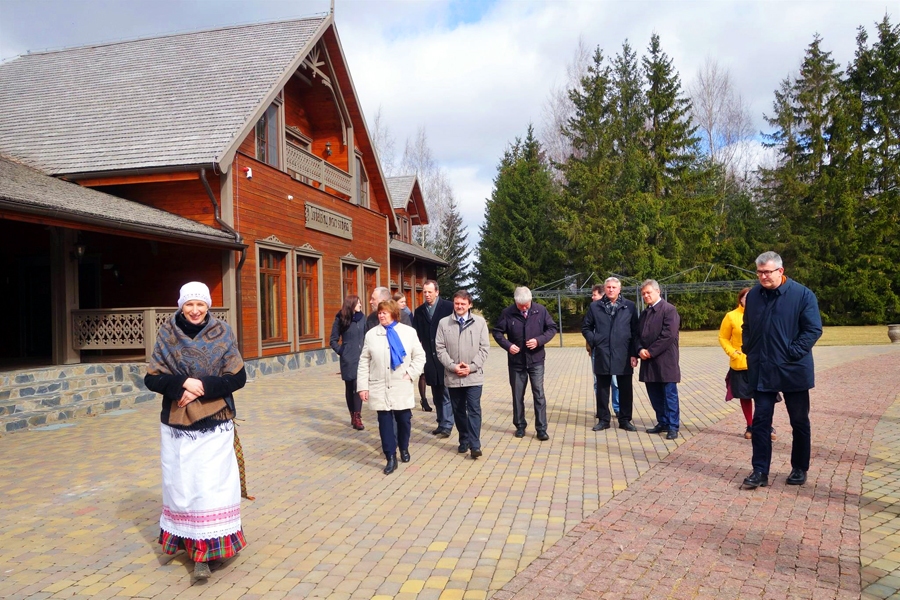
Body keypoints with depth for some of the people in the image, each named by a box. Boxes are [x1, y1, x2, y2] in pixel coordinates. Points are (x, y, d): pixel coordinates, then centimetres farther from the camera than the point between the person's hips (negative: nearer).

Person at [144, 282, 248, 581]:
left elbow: (238, 378, -4)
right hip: (176, 424, 2)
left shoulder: (223, 334, -2)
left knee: (210, 486, -5)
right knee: (181, 485, 6)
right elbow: (152, 379, 0)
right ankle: (186, 540, 25)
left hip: (214, 424, -1)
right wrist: (182, 383, -18)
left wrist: (203, 386, -17)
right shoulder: (167, 335, 1)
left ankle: (205, 550, 2)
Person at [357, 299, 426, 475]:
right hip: (380, 388, 0)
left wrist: (411, 373, -9)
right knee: (385, 423, 1)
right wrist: (362, 386, -4)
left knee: (404, 420, 10)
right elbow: (364, 362, 2)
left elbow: (419, 356, 4)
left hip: (402, 388, 0)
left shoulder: (408, 332, 1)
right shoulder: (371, 334, 2)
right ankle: (391, 458, 8)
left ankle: (404, 448, 35)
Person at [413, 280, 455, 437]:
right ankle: (442, 423, 21)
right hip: (429, 358, 5)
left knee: (446, 393, -2)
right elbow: (417, 335, 8)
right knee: (436, 395, 12)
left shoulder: (449, 307, -4)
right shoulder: (419, 311, 9)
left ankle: (446, 426, 4)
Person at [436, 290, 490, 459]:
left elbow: (484, 348, -2)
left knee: (474, 410, -5)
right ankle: (464, 441, 25)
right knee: (458, 411, 12)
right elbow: (440, 348, -1)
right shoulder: (444, 323, 2)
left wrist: (471, 367, -11)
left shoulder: (480, 322, 1)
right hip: (452, 376, 2)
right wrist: (453, 366, -12)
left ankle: (475, 445, -2)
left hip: (474, 375, -2)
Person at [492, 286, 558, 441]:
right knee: (517, 395, 10)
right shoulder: (507, 313, -9)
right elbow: (497, 332, 0)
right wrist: (508, 345, -15)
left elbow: (552, 328, 2)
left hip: (536, 360, 0)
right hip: (516, 361, 1)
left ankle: (541, 429, 5)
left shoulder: (541, 311, -6)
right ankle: (520, 426, 24)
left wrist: (539, 340, -14)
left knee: (539, 394, -1)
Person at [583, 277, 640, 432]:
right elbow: (586, 328, 13)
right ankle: (603, 419, 18)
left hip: (623, 355, 0)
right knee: (602, 389, 7)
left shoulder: (629, 306, 3)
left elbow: (635, 331, 2)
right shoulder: (595, 306, 5)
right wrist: (594, 341, -1)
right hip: (602, 355, 1)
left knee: (625, 389, 6)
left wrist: (634, 353, -4)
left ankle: (625, 420, 18)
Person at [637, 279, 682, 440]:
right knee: (655, 395, 11)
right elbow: (638, 334, 16)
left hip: (665, 360, -7)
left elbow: (668, 335, -16)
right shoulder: (644, 313, 17)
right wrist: (640, 349, -4)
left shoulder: (669, 309, -7)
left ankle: (673, 426, 6)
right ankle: (663, 423, 23)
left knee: (669, 394, -1)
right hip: (649, 361, 7)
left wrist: (651, 351, -15)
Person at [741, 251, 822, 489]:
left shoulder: (802, 295, -9)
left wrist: (792, 352, -16)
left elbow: (813, 329, -10)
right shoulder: (753, 295, 5)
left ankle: (800, 468, 26)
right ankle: (760, 471, 10)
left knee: (799, 422, 11)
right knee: (760, 421, 3)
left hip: (793, 371, -3)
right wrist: (749, 350, 5)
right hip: (761, 371, 3)